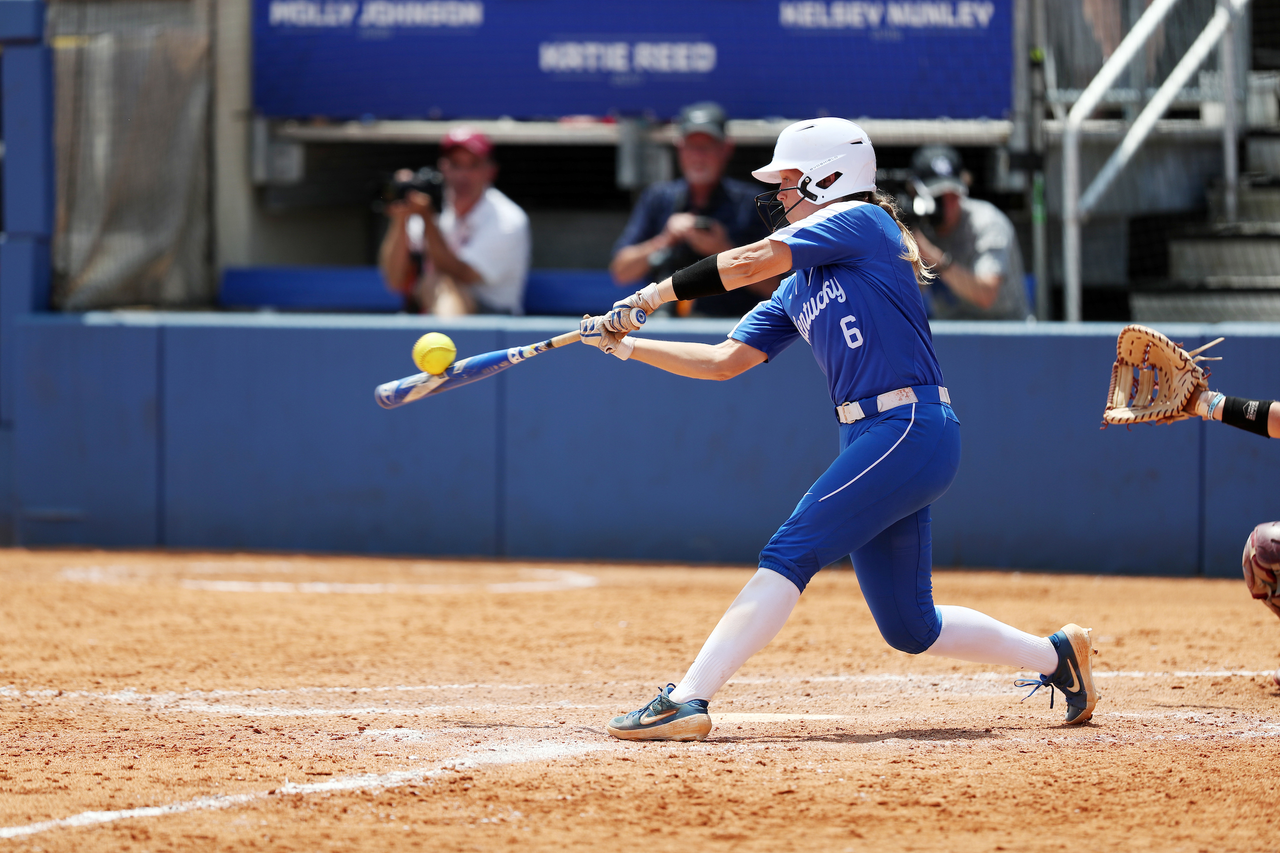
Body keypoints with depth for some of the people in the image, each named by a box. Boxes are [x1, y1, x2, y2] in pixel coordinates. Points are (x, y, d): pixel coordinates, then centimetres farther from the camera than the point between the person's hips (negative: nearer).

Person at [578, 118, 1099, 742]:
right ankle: (1057, 655, 28)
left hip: (912, 430, -9)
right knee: (910, 629, 11)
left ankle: (687, 700, -24)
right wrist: (626, 345, 12)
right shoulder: (795, 292, 21)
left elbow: (749, 262, -10)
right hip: (870, 442, 9)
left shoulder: (862, 222, -3)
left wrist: (656, 293, -3)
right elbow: (723, 362, 19)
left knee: (790, 553, -18)